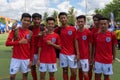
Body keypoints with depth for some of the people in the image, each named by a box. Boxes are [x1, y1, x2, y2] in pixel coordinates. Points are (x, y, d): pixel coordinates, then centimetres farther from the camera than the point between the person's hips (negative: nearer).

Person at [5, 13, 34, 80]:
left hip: (26, 59, 2)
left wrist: (31, 60, 1)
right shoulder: (15, 30, -5)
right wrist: (19, 42, -21)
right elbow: (7, 43, -10)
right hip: (15, 58, -1)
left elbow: (32, 48, 3)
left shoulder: (30, 33, 0)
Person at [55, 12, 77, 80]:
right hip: (63, 54, 1)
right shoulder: (58, 29, 2)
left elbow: (75, 42, 0)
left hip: (72, 54, -1)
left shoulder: (73, 29, -2)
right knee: (65, 71, 10)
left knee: (74, 72, 0)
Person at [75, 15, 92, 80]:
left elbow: (90, 45, -6)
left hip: (85, 56, -4)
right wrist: (77, 54, -9)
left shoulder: (88, 32, -11)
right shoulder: (76, 32, 0)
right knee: (80, 70, 17)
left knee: (85, 73, -4)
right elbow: (76, 43, -3)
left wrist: (90, 56, -3)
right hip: (78, 55, 4)